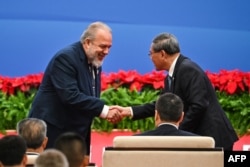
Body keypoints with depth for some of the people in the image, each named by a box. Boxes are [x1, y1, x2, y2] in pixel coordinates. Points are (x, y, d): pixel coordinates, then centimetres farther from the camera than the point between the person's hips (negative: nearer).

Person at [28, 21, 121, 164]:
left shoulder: (95, 64, 10)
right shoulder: (66, 58, -17)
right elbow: (70, 96, -27)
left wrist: (108, 112, -4)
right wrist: (103, 109, -27)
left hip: (78, 131, 9)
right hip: (53, 130, -8)